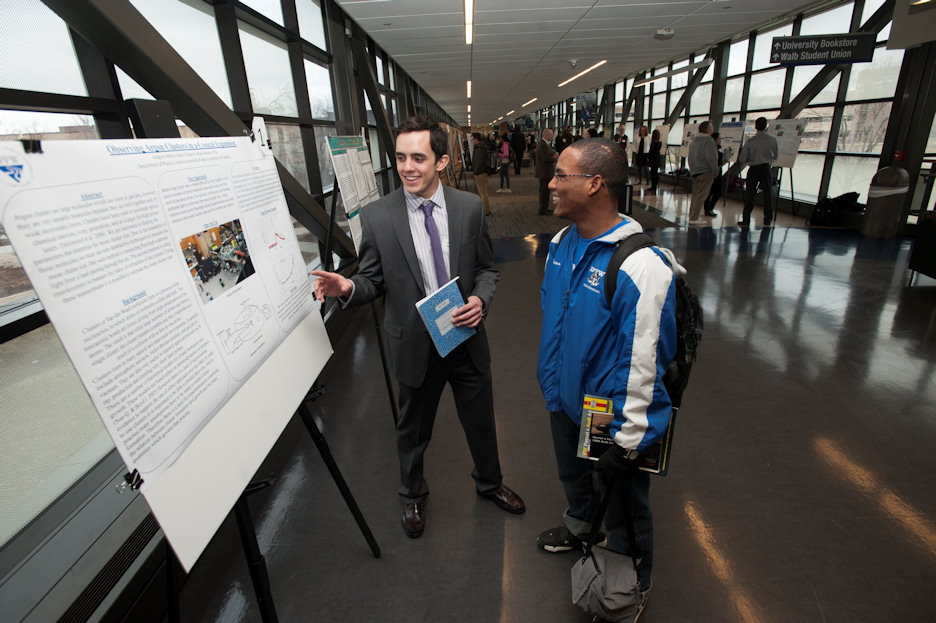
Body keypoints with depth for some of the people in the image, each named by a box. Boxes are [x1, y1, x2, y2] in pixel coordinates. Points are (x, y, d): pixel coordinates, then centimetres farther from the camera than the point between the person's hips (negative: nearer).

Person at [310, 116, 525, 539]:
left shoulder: (470, 207, -5)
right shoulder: (376, 217, -11)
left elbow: (487, 267, 4)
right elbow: (373, 281, -4)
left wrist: (481, 299, -16)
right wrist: (348, 288, -26)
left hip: (466, 336, 2)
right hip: (415, 344, -1)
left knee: (480, 420, 21)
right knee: (413, 429, 19)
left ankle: (489, 482, 52)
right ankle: (413, 496, 50)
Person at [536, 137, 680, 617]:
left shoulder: (640, 265, -31)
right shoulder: (561, 243, -4)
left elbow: (643, 362, -27)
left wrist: (625, 443, -20)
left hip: (613, 419, -7)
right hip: (565, 400, 7)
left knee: (623, 507, 19)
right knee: (573, 477, 32)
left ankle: (632, 586, 49)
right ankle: (579, 527, 65)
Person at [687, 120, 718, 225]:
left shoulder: (693, 141, 15)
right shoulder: (708, 140, -12)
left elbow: (690, 157, 19)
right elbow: (711, 158, -18)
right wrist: (715, 171, -8)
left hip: (694, 172, 9)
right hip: (705, 172, -9)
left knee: (695, 194, 16)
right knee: (701, 195, -7)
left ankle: (692, 215, 21)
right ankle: (694, 218, -10)